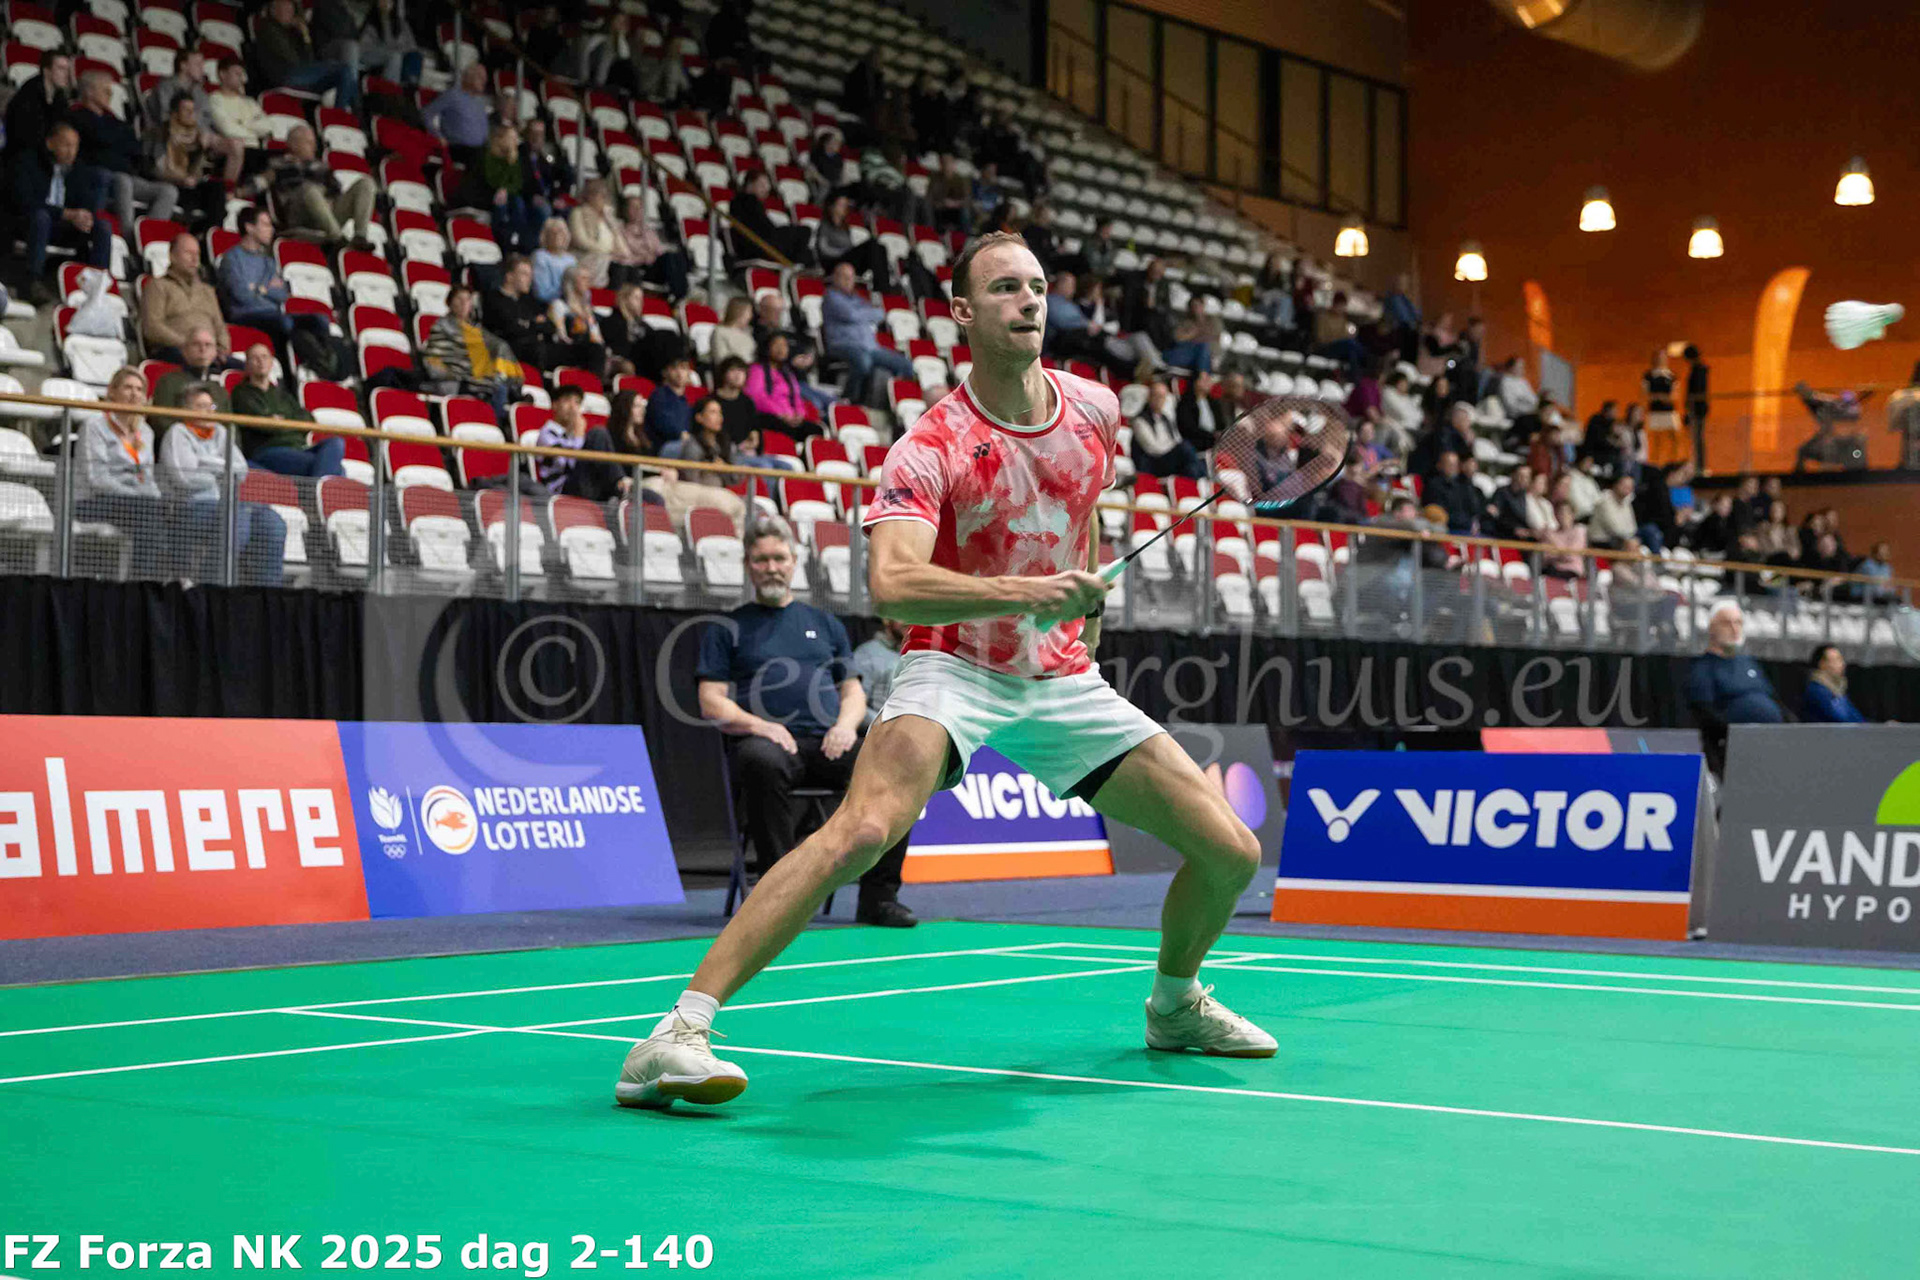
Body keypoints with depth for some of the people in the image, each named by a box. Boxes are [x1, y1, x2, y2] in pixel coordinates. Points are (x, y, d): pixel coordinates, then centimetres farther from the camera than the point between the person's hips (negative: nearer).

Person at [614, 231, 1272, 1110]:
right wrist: (1023, 594, -44)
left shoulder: (1094, 409, 1)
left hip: (1063, 682, 6)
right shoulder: (929, 448, -17)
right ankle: (676, 1037, -32)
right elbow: (891, 586, -34)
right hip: (954, 672, -6)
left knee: (1231, 852, 2)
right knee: (862, 832, -34)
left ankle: (1175, 1005, 34)